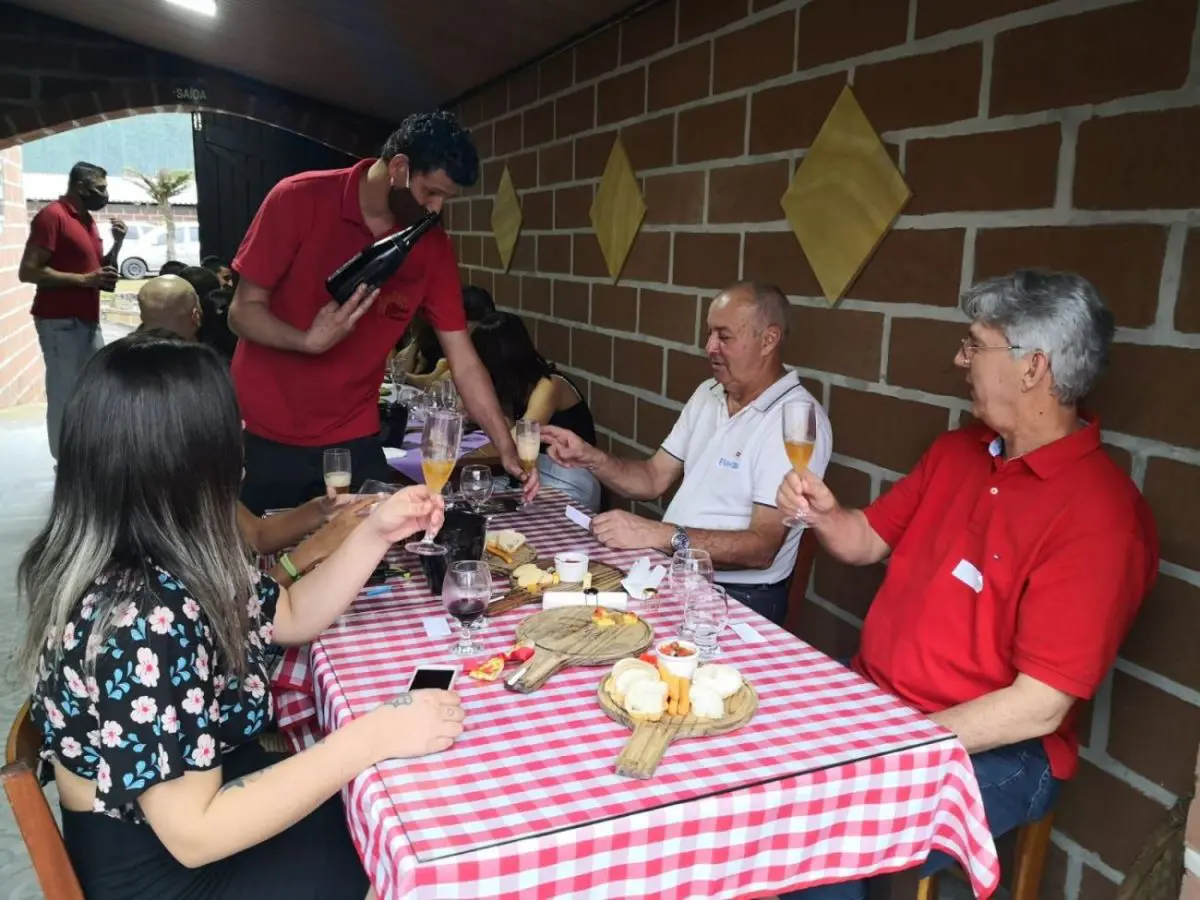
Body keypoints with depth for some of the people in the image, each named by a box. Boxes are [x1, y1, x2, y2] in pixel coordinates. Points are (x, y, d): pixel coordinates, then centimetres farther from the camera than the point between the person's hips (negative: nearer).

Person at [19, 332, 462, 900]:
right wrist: (374, 736, -30)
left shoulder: (171, 562, -6)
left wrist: (375, 533, -3)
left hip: (213, 794, 8)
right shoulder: (141, 623, -33)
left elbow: (291, 617, 9)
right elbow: (196, 833, -31)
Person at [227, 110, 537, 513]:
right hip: (264, 437, -2)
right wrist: (308, 342, -30)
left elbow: (463, 361, -4)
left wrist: (507, 449, -13)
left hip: (355, 441, 3)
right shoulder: (299, 200, -13)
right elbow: (242, 311, -10)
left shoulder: (434, 246, -4)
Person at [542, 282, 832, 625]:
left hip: (738, 595, -7)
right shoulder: (707, 394, 11)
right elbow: (653, 480, 12)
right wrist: (590, 458, -5)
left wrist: (660, 535, -30)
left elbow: (762, 548, -22)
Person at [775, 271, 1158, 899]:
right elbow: (868, 541, 15)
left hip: (988, 753, -7)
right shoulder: (956, 451, 5)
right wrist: (823, 514, -8)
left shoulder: (1099, 515, -19)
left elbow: (1039, 707, -20)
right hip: (871, 706, 7)